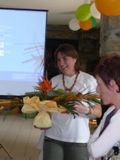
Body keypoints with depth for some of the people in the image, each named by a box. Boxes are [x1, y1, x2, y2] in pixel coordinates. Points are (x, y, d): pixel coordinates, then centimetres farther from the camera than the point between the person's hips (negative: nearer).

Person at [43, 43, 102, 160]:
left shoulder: (89, 80, -3)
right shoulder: (54, 81, 6)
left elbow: (98, 112, -3)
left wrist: (84, 109, -23)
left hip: (78, 139, -2)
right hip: (53, 137, 2)